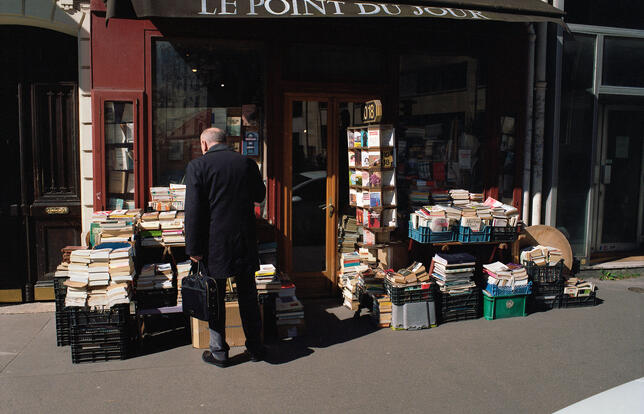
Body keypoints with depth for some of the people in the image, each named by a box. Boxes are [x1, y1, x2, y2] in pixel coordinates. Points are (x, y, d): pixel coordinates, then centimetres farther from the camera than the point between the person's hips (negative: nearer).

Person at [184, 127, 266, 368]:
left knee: (214, 298, 10)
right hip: (245, 242, 3)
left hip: (214, 244, -3)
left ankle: (219, 353, 19)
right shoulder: (247, 163, 1)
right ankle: (255, 348, 25)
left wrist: (193, 248, -8)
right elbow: (259, 195, 14)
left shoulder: (197, 166, -9)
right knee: (248, 296, 15)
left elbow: (193, 211, -13)